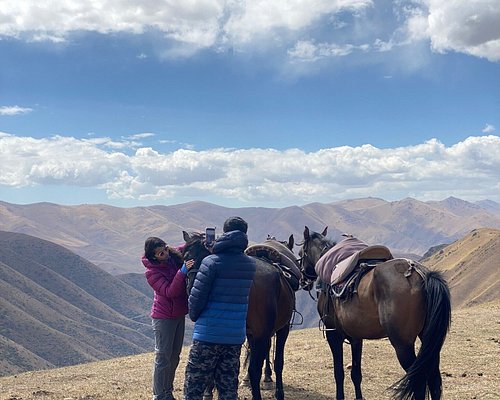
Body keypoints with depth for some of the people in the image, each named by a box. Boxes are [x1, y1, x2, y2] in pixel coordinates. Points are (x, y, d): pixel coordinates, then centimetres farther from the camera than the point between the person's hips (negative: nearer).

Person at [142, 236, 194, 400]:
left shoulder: (175, 254, -4)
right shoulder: (151, 272, -20)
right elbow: (170, 292, -27)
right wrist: (182, 272, -37)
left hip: (179, 315, 7)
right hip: (164, 317, -7)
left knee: (174, 357, 16)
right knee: (163, 358, 0)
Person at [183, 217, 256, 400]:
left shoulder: (212, 262, -14)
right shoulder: (250, 265, 3)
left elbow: (196, 296, -14)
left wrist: (194, 316, 6)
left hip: (208, 334, -5)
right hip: (236, 335, 5)